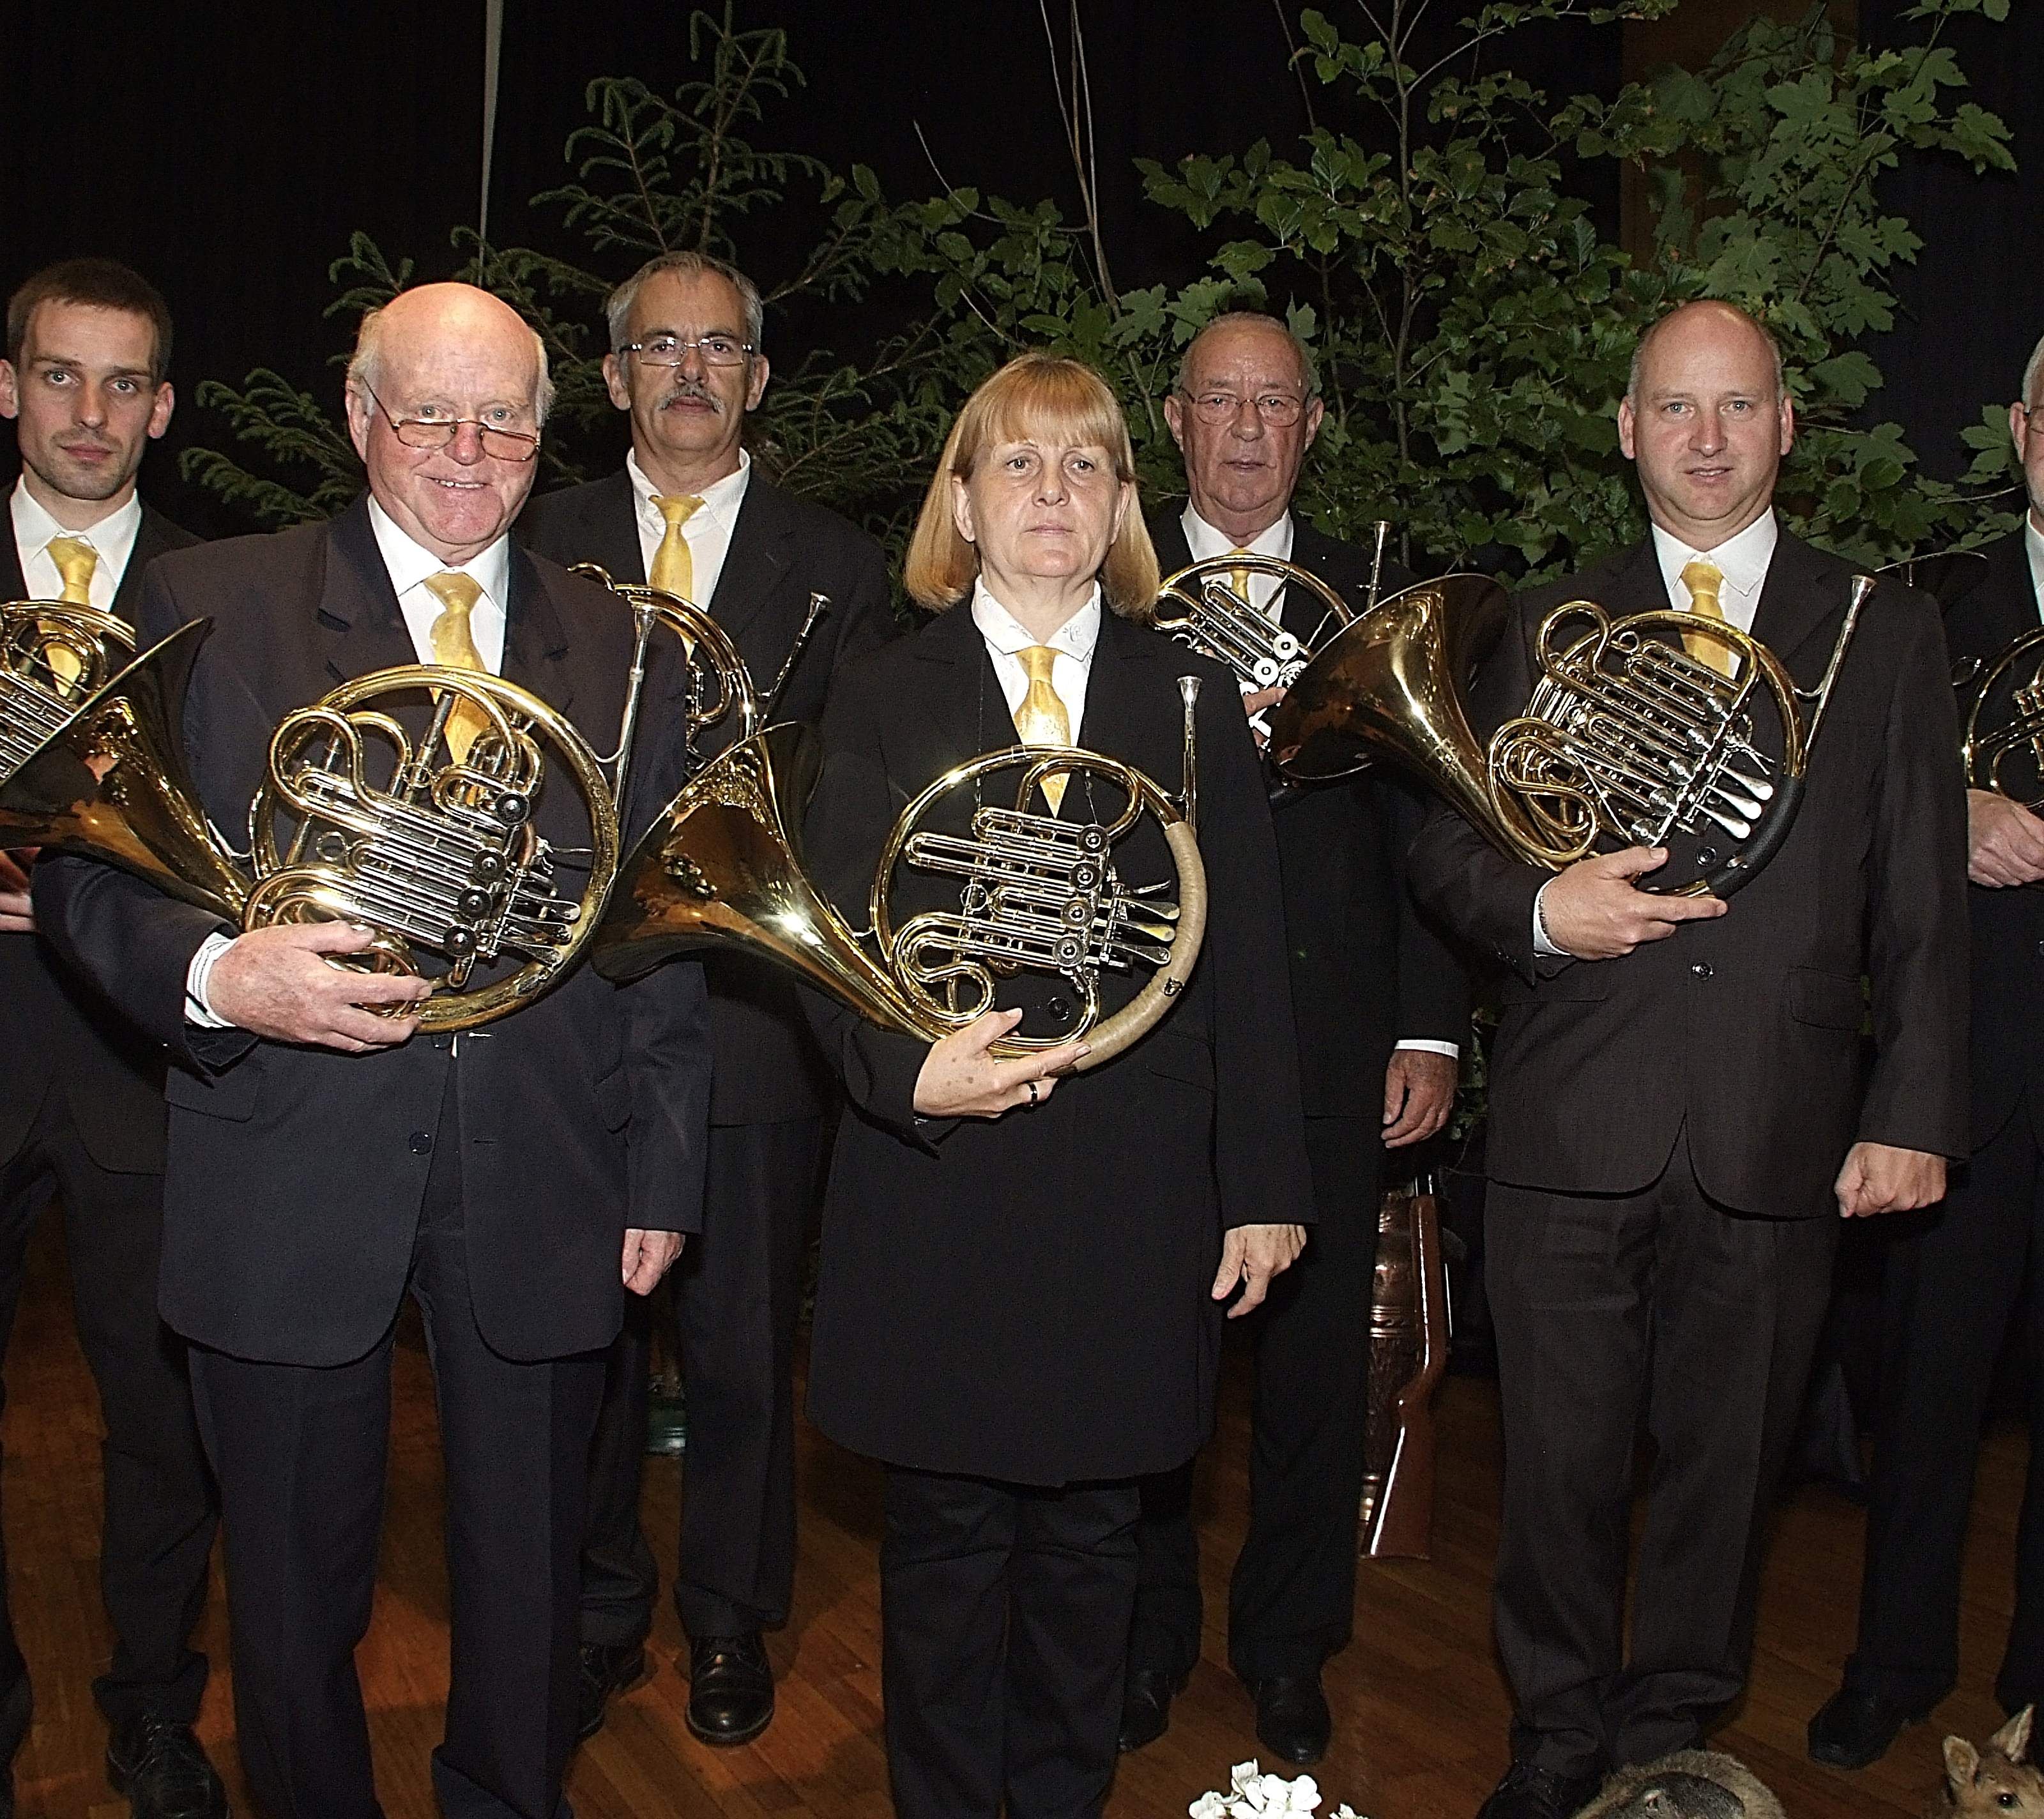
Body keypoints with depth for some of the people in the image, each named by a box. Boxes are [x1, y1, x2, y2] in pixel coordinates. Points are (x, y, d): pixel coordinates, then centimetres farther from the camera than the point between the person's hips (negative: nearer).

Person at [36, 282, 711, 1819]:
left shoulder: (624, 650, 8)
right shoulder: (209, 606, 1)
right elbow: (86, 871, -2)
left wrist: (663, 1174, 4)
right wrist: (217, 975, -23)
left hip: (543, 1194, 2)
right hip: (291, 1193, -1)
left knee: (530, 1594, 17)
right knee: (297, 1604, 15)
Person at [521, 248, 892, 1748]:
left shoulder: (838, 566, 7)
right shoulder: (545, 543, 9)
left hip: (754, 1002, -1)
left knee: (743, 1345, 9)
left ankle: (731, 1622, 27)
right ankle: (597, 1616, 27)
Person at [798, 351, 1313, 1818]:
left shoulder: (1194, 698, 7)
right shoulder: (883, 703, 5)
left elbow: (1247, 956, 5)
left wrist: (1266, 1183, 2)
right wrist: (909, 1073, -20)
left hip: (1133, 1201, 1)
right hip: (938, 1189, -1)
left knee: (1089, 1543, 13)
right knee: (944, 1546, 10)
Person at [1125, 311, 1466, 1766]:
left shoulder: (1379, 606, 10)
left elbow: (1423, 835, 7)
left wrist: (1431, 1033, 1)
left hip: (1327, 1037, 1)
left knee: (1317, 1353, 9)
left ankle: (1288, 1649, 28)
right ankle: (1147, 1634, 29)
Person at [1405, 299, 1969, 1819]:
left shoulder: (1886, 631, 9)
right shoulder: (1551, 625, 10)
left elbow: (1923, 904, 6)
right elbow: (1444, 848, 8)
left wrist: (1915, 1110, -2)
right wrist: (1538, 907, -13)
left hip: (1777, 1135, 0)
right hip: (1575, 1123, 0)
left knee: (1726, 1463, 11)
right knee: (1562, 1465, 8)